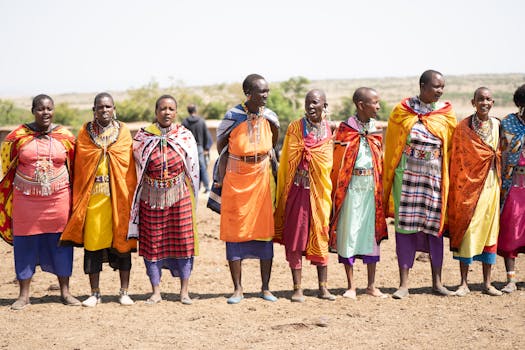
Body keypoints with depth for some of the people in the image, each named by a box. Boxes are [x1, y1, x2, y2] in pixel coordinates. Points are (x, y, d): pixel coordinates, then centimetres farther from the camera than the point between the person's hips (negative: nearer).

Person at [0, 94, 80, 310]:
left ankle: (65, 292, 17)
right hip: (26, 199, -1)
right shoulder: (18, 136, 1)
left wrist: (74, 199, 9)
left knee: (60, 243, 5)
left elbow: (74, 168, 10)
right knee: (25, 244, 3)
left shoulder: (65, 136, 3)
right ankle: (24, 295, 13)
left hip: (58, 199, 1)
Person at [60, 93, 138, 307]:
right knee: (92, 242, 2)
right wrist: (78, 198, 0)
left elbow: (129, 167, 3)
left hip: (118, 195, 0)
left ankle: (124, 292, 13)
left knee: (122, 241, 3)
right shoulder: (85, 133, 7)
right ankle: (95, 293, 12)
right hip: (93, 196, 0)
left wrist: (129, 196, -4)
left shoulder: (123, 132, 6)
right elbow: (79, 166, 5)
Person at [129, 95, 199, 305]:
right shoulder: (143, 137, 1)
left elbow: (193, 169, 9)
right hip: (151, 197, 0)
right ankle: (156, 292, 13)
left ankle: (184, 291, 11)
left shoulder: (185, 136, 2)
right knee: (152, 243, 3)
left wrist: (190, 194, 9)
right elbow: (136, 169, 6)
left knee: (183, 242, 1)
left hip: (179, 196, 0)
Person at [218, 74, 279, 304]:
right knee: (235, 232, 0)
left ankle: (266, 288, 11)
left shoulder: (270, 117, -1)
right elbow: (220, 145, 3)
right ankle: (237, 289, 8)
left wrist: (264, 158, 13)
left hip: (262, 177, 2)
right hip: (236, 179, -2)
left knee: (265, 231, 3)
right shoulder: (232, 116, -10)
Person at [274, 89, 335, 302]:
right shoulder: (295, 128, 1)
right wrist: (282, 193, -1)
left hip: (320, 190, 2)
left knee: (321, 237, 6)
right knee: (295, 237, -1)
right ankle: (297, 288, 5)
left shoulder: (329, 130, 7)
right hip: (297, 189, -2)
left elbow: (331, 163, 12)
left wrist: (330, 192, 6)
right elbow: (286, 161, 3)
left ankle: (323, 287, 15)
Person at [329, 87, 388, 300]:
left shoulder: (376, 130, 9)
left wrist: (381, 189, 7)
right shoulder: (345, 130, -5)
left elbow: (381, 162, 13)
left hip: (372, 188, 4)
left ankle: (371, 286, 17)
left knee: (372, 233, 8)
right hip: (351, 188, -4)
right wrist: (336, 191, -9)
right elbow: (337, 164, -5)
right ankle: (351, 286, 10)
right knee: (349, 233, 1)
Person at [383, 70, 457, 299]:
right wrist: (388, 180, 4)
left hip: (435, 177, 2)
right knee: (405, 226, -1)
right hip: (407, 176, -2)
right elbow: (391, 146, 4)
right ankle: (404, 284, 5)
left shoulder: (446, 113, 4)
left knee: (435, 226, 6)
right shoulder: (402, 110, -1)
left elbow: (451, 148, 10)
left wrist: (447, 178, 7)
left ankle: (437, 281, 18)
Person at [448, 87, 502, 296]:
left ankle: (487, 283, 14)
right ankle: (464, 283, 5)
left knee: (490, 231, 6)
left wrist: (500, 182, 8)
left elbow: (501, 155, 14)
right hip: (469, 185, -4)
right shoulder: (463, 128, -3)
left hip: (491, 186, 4)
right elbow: (456, 159, -2)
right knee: (467, 232, -3)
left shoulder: (497, 126, 8)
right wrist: (458, 188, -6)